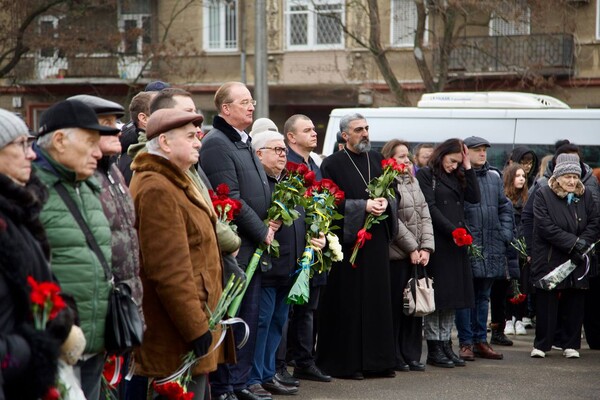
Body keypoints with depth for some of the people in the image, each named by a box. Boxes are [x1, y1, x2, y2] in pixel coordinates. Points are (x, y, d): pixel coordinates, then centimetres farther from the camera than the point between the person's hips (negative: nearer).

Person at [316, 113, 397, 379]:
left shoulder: (377, 160, 14)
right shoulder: (332, 164, -3)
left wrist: (385, 203, -7)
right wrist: (364, 206, -16)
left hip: (377, 239, 5)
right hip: (348, 239, -5)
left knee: (377, 299, 6)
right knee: (348, 303, -4)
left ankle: (377, 360, 11)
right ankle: (345, 363, 1)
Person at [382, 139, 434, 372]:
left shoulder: (413, 182, 15)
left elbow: (425, 215, 11)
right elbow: (393, 221, -15)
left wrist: (426, 247, -1)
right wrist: (412, 248, -12)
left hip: (417, 255, 7)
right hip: (396, 254, -7)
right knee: (395, 307, -2)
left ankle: (411, 355, 13)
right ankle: (394, 356, 5)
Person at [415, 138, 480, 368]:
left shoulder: (456, 178, 18)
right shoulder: (426, 175, -2)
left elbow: (474, 198, 6)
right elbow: (430, 208, -11)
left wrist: (468, 167, 4)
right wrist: (452, 230, -16)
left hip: (456, 244, 7)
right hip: (437, 243, -7)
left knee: (452, 297, 7)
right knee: (436, 296, -5)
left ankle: (445, 344, 11)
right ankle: (433, 349, -1)